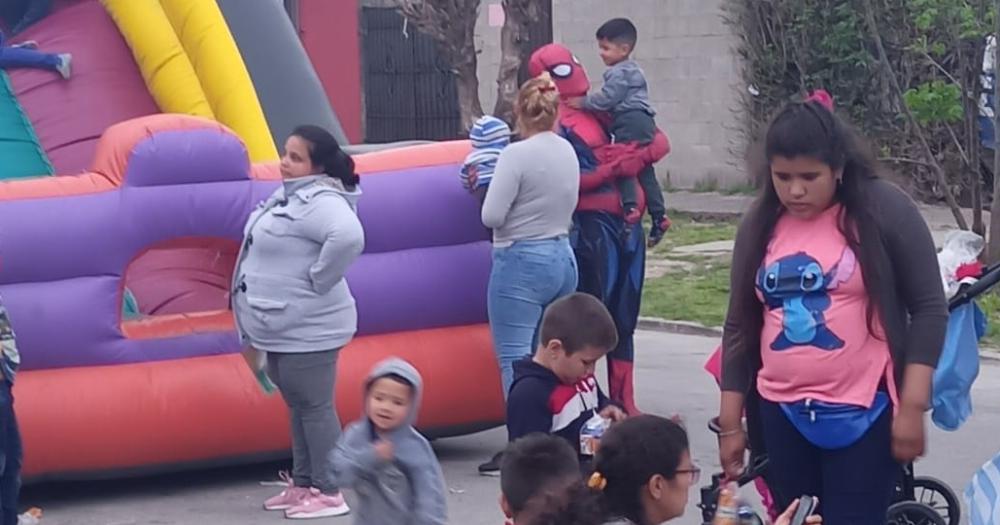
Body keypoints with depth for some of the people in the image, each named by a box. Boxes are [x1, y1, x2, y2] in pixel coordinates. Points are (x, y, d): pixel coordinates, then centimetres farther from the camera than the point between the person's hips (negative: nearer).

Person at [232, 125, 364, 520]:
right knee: (297, 406, 17)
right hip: (283, 328, 11)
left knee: (315, 406, -4)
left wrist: (318, 281, -27)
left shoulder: (319, 202, -21)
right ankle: (303, 484, 27)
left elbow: (349, 237, -41)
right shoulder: (289, 196, 11)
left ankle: (329, 492, 3)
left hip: (306, 330, -11)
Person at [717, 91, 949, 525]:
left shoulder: (883, 210, -6)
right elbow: (740, 325, 12)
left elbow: (929, 309, -6)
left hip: (864, 414, -4)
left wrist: (912, 407, -12)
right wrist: (730, 422, 11)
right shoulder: (760, 225, 7)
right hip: (781, 416, 5)